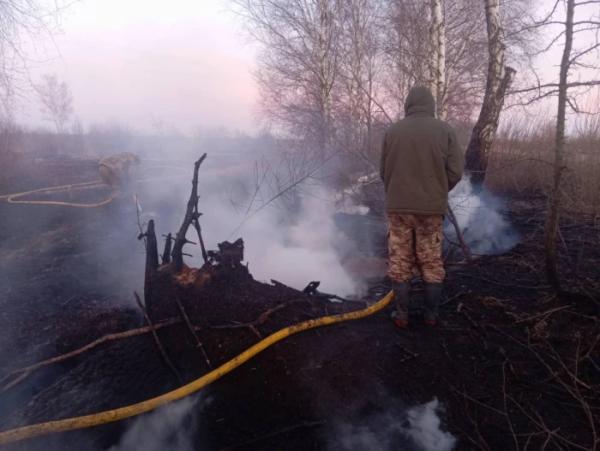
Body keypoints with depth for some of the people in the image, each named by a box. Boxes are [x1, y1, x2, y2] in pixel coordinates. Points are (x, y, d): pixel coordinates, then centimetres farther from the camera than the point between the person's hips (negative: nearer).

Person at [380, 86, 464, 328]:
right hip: (431, 208, 0)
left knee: (400, 263, 9)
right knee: (432, 263, 12)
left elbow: (384, 172, 4)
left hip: (398, 207, 0)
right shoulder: (445, 130, -1)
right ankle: (431, 314, 21)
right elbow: (455, 172, -3)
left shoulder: (392, 131, 0)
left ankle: (401, 315, 15)